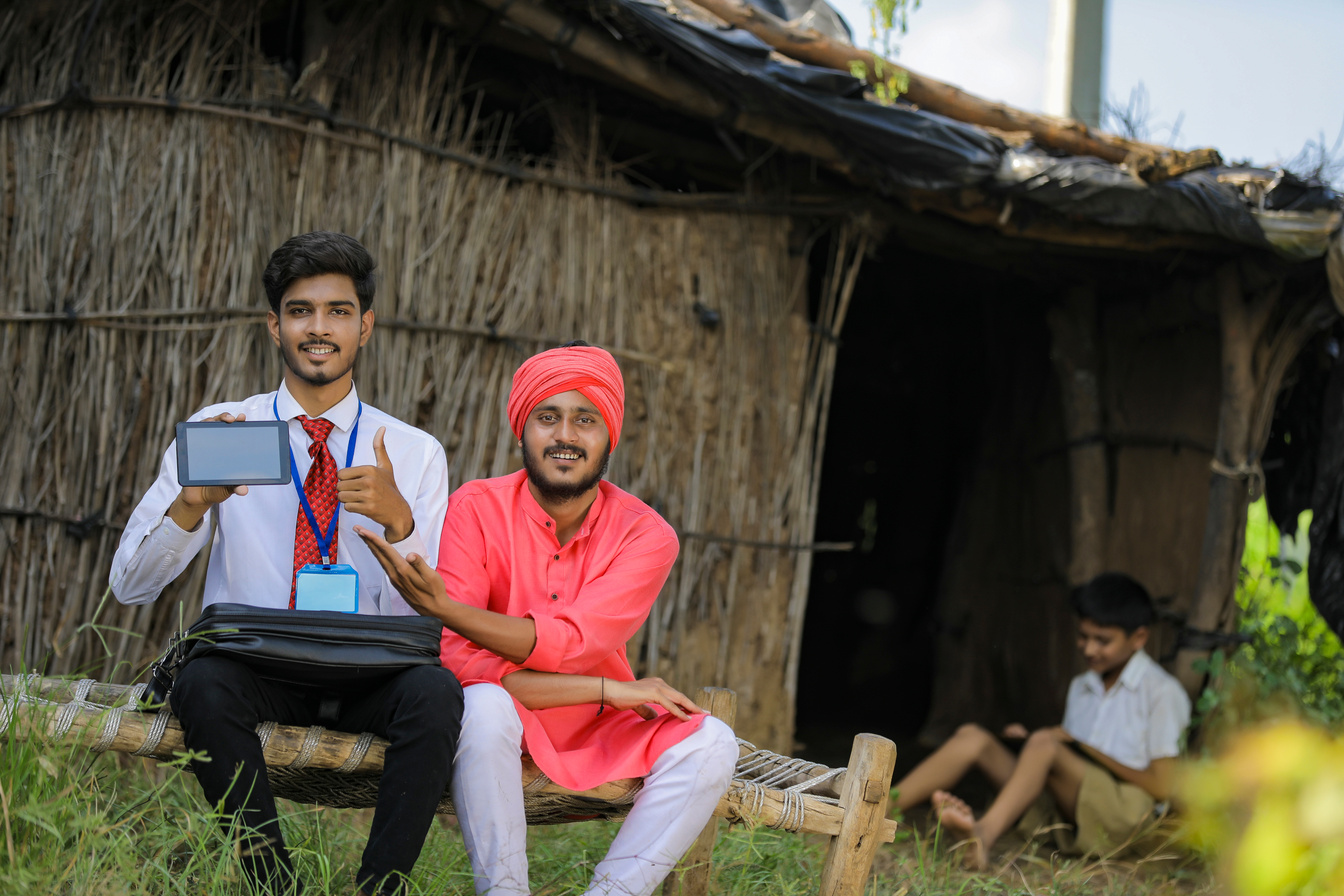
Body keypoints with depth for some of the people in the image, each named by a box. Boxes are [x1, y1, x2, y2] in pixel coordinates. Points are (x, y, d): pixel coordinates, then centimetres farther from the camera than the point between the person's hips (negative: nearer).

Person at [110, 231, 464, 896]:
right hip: (252, 665, 0)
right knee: (203, 682, -34)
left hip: (366, 678, 0)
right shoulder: (217, 431, 6)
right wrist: (193, 501, -19)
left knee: (435, 690, -32)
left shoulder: (415, 453, 7)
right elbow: (129, 586, 0)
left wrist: (397, 520, -21)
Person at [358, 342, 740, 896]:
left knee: (709, 743, -21)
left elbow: (568, 644, -23)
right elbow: (456, 660, -22)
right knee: (484, 705, -35)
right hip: (503, 722, -2)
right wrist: (611, 690, -26)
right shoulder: (476, 509, -14)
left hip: (599, 729, 2)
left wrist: (441, 605, -36)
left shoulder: (646, 534, -9)